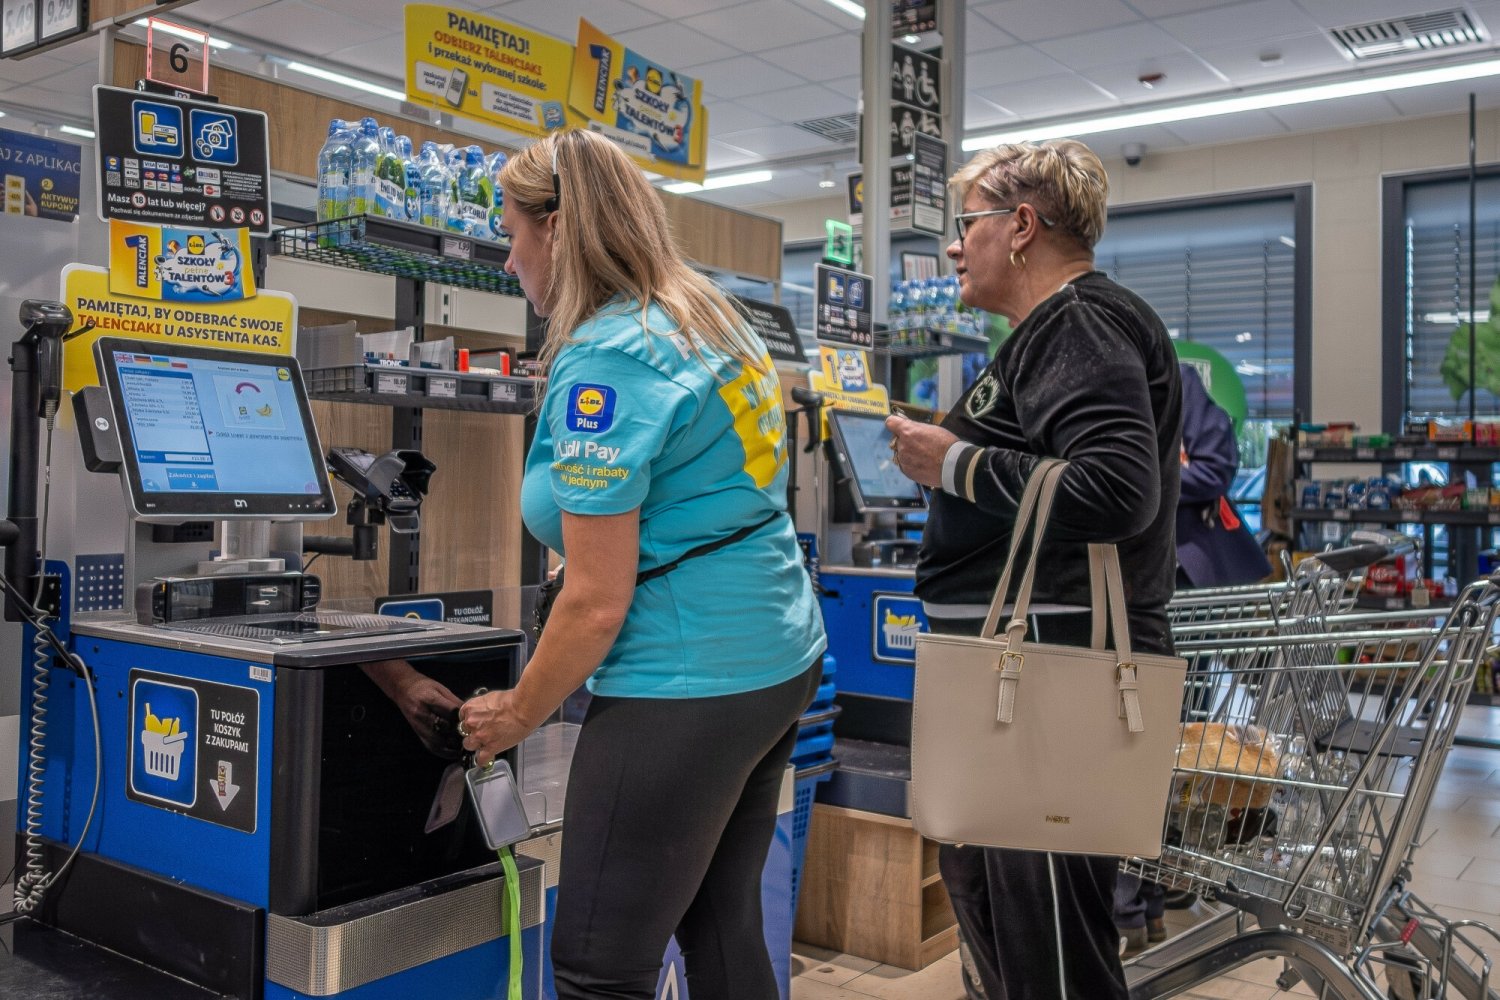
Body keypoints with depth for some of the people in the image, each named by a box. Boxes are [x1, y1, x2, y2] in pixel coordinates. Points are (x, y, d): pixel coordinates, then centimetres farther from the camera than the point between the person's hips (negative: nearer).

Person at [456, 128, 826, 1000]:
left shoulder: (603, 361, -17)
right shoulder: (715, 322, 10)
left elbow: (598, 602, -17)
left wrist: (517, 715, -3)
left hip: (686, 685, -10)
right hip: (783, 660, 10)